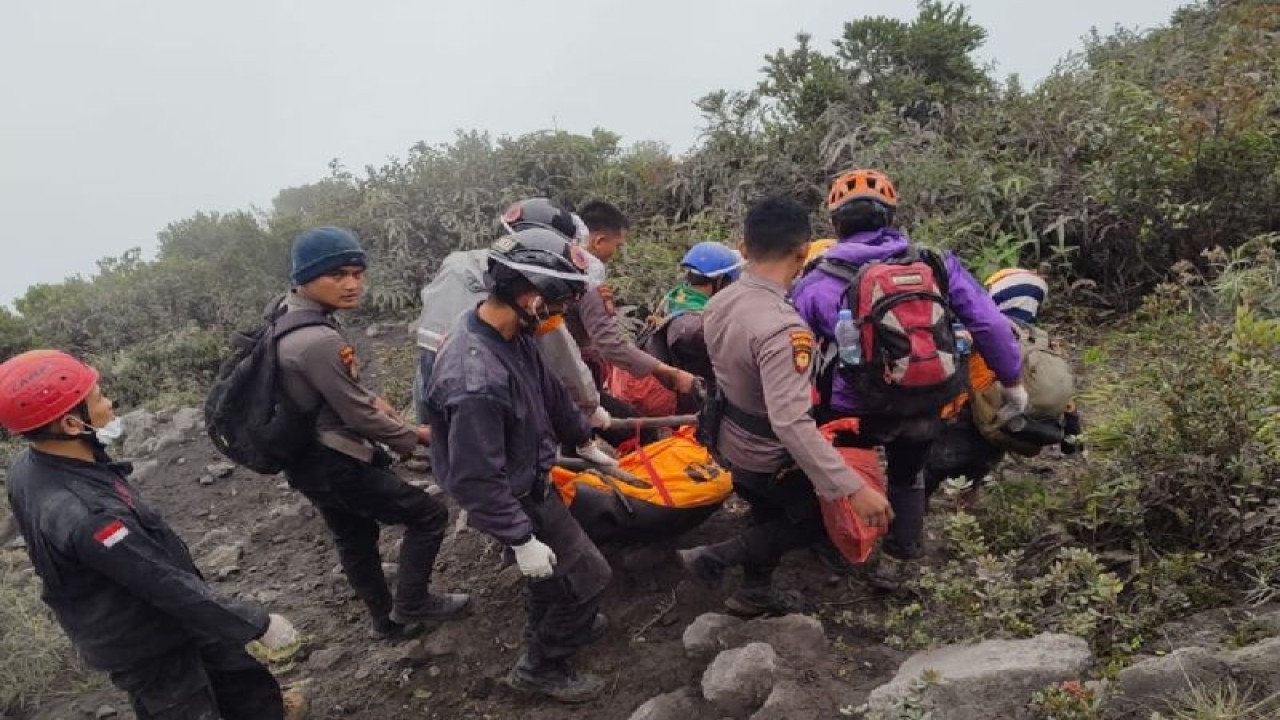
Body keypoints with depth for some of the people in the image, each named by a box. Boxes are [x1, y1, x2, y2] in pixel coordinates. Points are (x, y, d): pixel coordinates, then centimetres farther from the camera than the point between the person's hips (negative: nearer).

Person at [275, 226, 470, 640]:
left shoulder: (289, 314, 0)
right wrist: (413, 437, -7)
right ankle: (410, 605, 16)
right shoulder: (317, 341, -31)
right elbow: (361, 417, -23)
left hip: (311, 459, 10)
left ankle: (386, 621, 41)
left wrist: (368, 398, 6)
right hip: (334, 466, -10)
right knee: (428, 515, 2)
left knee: (354, 540, 24)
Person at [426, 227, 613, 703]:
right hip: (516, 499, -9)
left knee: (557, 565, 29)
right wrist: (521, 540, -23)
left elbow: (549, 393, 10)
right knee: (587, 578, 5)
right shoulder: (475, 379, -38)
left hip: (534, 481, 9)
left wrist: (584, 439, 21)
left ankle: (548, 629, 55)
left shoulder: (514, 337, -9)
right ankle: (540, 668, 27)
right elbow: (477, 479, -31)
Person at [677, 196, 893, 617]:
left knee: (770, 514, 30)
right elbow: (791, 423, -41)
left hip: (731, 441, 8)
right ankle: (717, 558, 10)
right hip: (770, 460, -8)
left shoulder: (719, 303, -10)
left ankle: (755, 592, 48)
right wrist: (854, 489, -38)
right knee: (822, 516, 17)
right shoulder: (782, 328, -36)